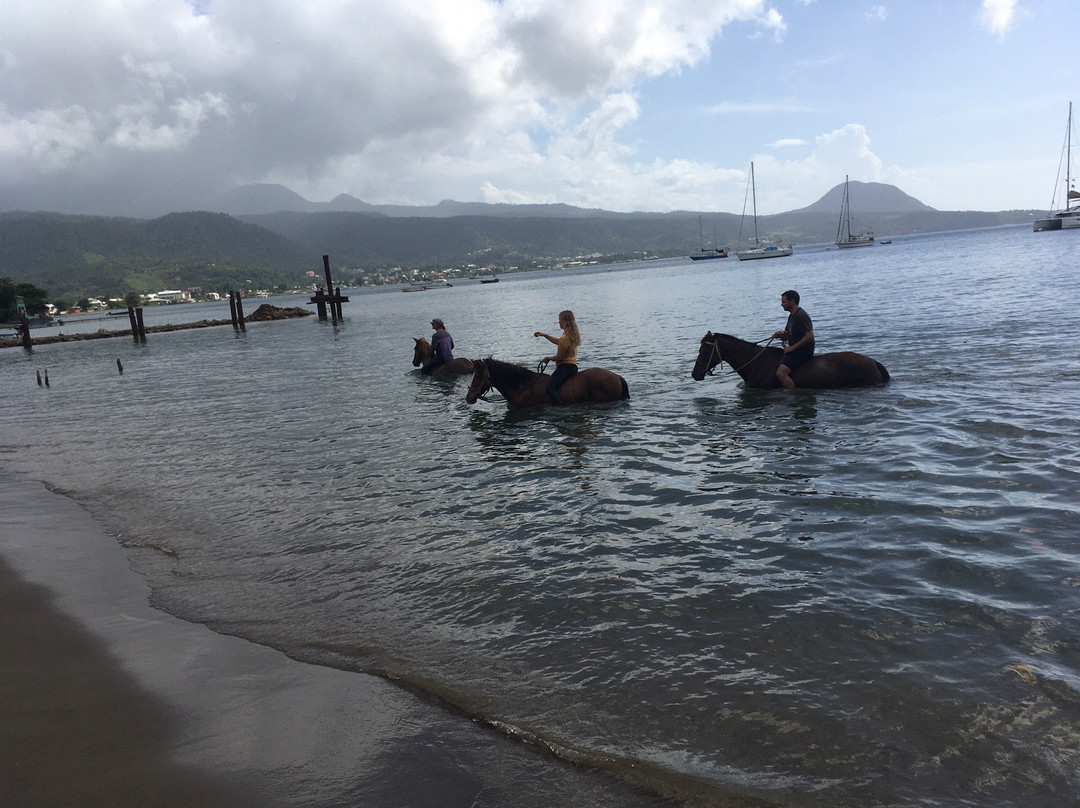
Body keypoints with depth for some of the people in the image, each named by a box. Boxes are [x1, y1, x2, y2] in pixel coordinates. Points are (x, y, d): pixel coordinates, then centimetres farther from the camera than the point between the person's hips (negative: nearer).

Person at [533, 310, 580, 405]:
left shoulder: (565, 338, -20)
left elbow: (559, 357, -16)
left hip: (565, 366, -11)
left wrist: (548, 358, 3)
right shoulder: (572, 334, 10)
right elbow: (558, 341, 28)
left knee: (549, 388, -26)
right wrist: (544, 335, 30)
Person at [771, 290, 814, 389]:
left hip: (803, 351, -11)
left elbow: (810, 336, -24)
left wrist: (792, 347, -20)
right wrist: (780, 335, 0)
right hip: (795, 350, 11)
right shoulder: (792, 315, 16)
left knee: (781, 373, -27)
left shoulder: (801, 316, -17)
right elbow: (788, 335, 24)